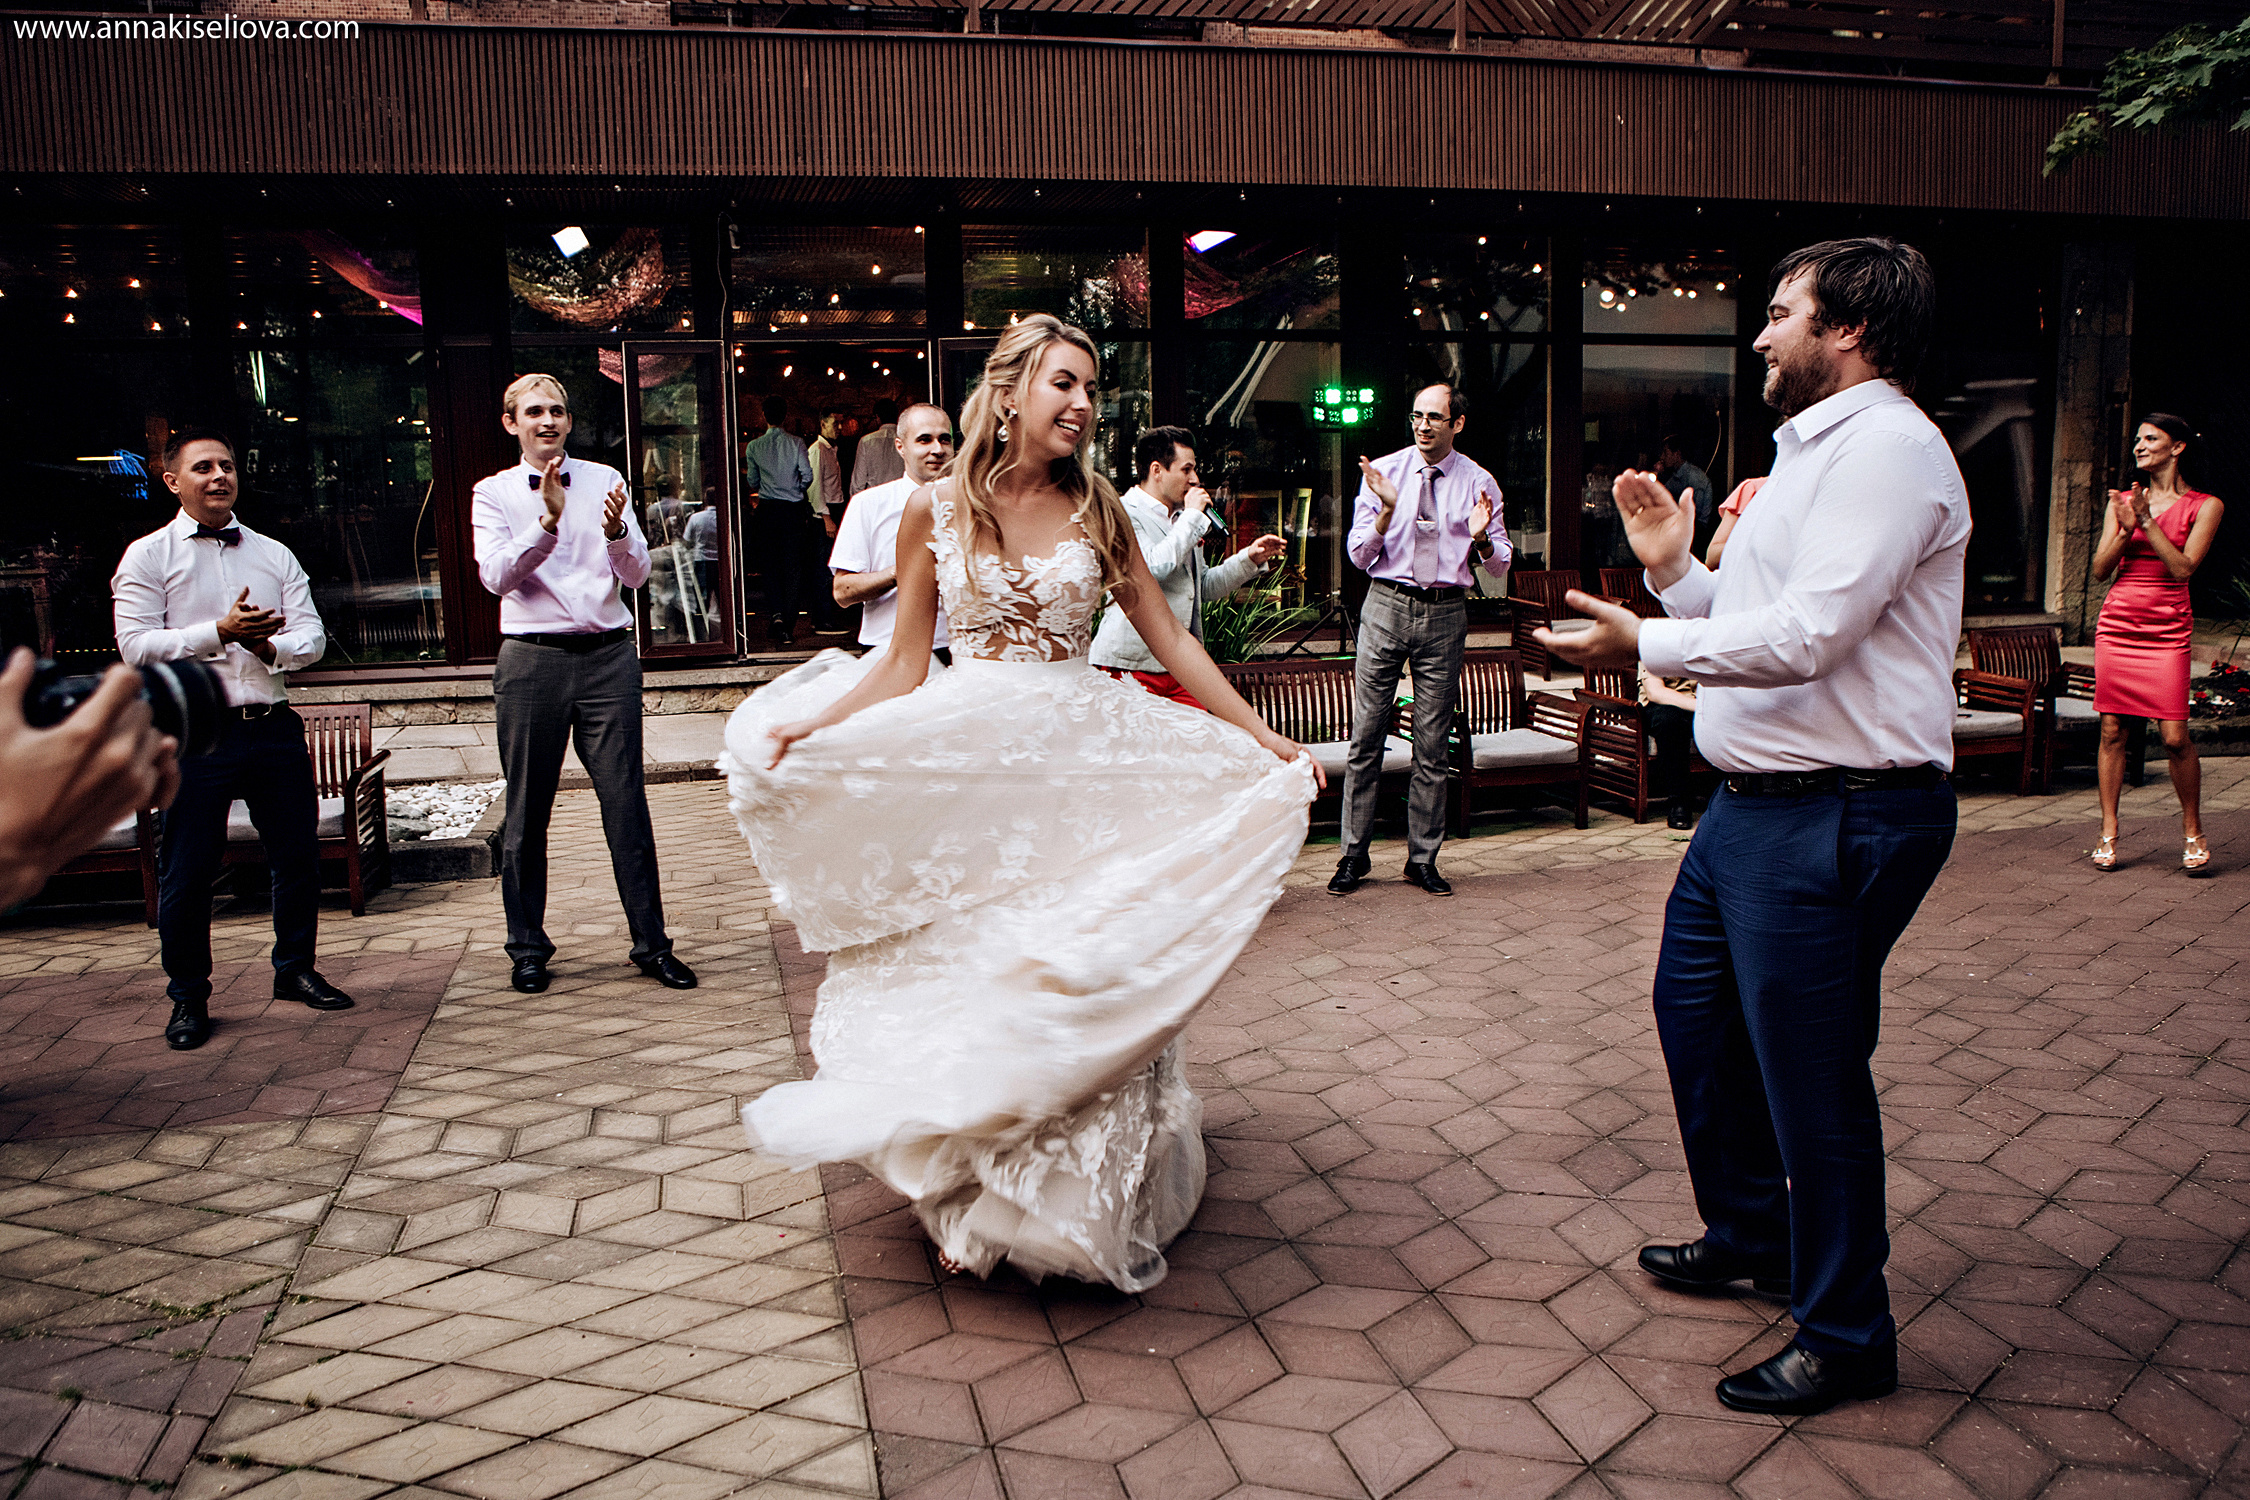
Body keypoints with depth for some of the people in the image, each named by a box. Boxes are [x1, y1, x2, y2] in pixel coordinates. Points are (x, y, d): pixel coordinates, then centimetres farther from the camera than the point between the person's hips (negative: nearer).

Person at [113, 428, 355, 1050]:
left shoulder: (276, 555, 15)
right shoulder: (148, 556, 4)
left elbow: (313, 637, 6)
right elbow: (136, 647, -7)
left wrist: (271, 646, -14)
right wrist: (219, 633, -16)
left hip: (274, 726, 4)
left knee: (298, 855, 8)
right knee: (188, 870, 1)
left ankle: (295, 970, 26)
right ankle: (188, 996, 16)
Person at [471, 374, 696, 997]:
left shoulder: (604, 481, 9)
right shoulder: (493, 493, 6)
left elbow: (637, 574, 2)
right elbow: (495, 575, -9)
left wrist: (616, 532, -19)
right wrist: (547, 520, -21)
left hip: (608, 657, 0)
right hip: (532, 659, 0)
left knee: (626, 803, 0)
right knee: (527, 812, 7)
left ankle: (651, 944, 9)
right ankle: (528, 949, 21)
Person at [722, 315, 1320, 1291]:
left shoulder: (1095, 509, 4)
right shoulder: (934, 511, 1)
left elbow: (1170, 641, 5)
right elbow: (904, 666, 3)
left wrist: (1261, 737, 1)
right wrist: (807, 728, -8)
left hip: (1080, 765, 1)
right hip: (966, 765, 0)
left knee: (1074, 980, 3)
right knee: (964, 973, 6)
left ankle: (1087, 1207, 21)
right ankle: (976, 1208, 23)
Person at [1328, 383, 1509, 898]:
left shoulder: (1479, 483, 5)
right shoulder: (1382, 472, 3)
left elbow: (1499, 567, 6)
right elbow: (1359, 555, -1)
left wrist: (1481, 538, -15)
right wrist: (1387, 510, -17)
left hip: (1445, 614, 1)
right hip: (1386, 606, 0)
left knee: (1432, 744, 5)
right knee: (1366, 737, 0)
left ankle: (1423, 858, 17)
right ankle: (1354, 855, 10)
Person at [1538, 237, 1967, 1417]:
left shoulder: (1888, 447, -15)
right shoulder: (1816, 452, 19)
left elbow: (1804, 637, -25)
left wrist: (1644, 645, -15)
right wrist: (1674, 571, 7)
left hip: (1837, 819, -11)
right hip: (1755, 800, 11)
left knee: (1811, 1072, -1)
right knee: (1694, 1010, 21)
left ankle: (1845, 1338, 18)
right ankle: (1746, 1234, 41)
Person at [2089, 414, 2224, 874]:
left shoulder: (2205, 505, 3)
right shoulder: (2122, 501, 12)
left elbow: (2183, 567, -9)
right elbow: (2100, 568, 5)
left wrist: (2147, 522, -11)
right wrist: (2127, 528, -10)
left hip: (2167, 632, -3)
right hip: (2116, 624, 3)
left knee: (2175, 737, -9)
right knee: (2112, 730, 2)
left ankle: (2193, 833, 9)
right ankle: (2108, 833, 9)